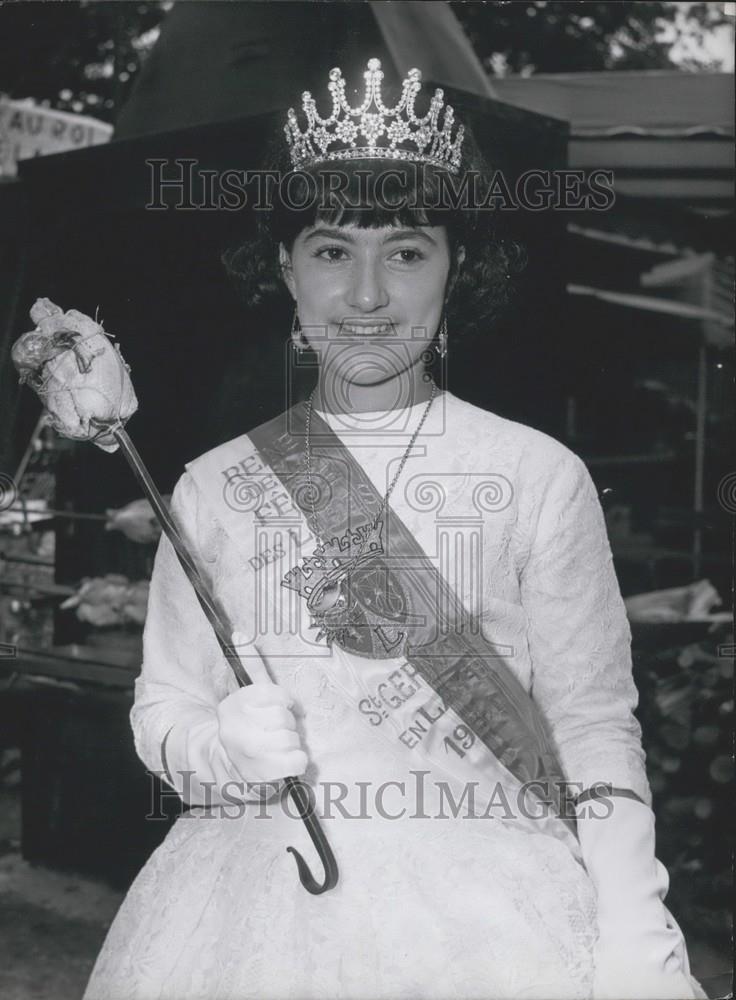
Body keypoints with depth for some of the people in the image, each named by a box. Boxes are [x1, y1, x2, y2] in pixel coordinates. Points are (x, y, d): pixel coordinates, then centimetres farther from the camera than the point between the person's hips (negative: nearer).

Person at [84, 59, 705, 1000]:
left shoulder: (540, 475, -6)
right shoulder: (213, 486, 0)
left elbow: (594, 721, -4)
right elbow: (160, 708, 6)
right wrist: (222, 745, -15)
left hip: (484, 908, -1)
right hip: (255, 904, 2)